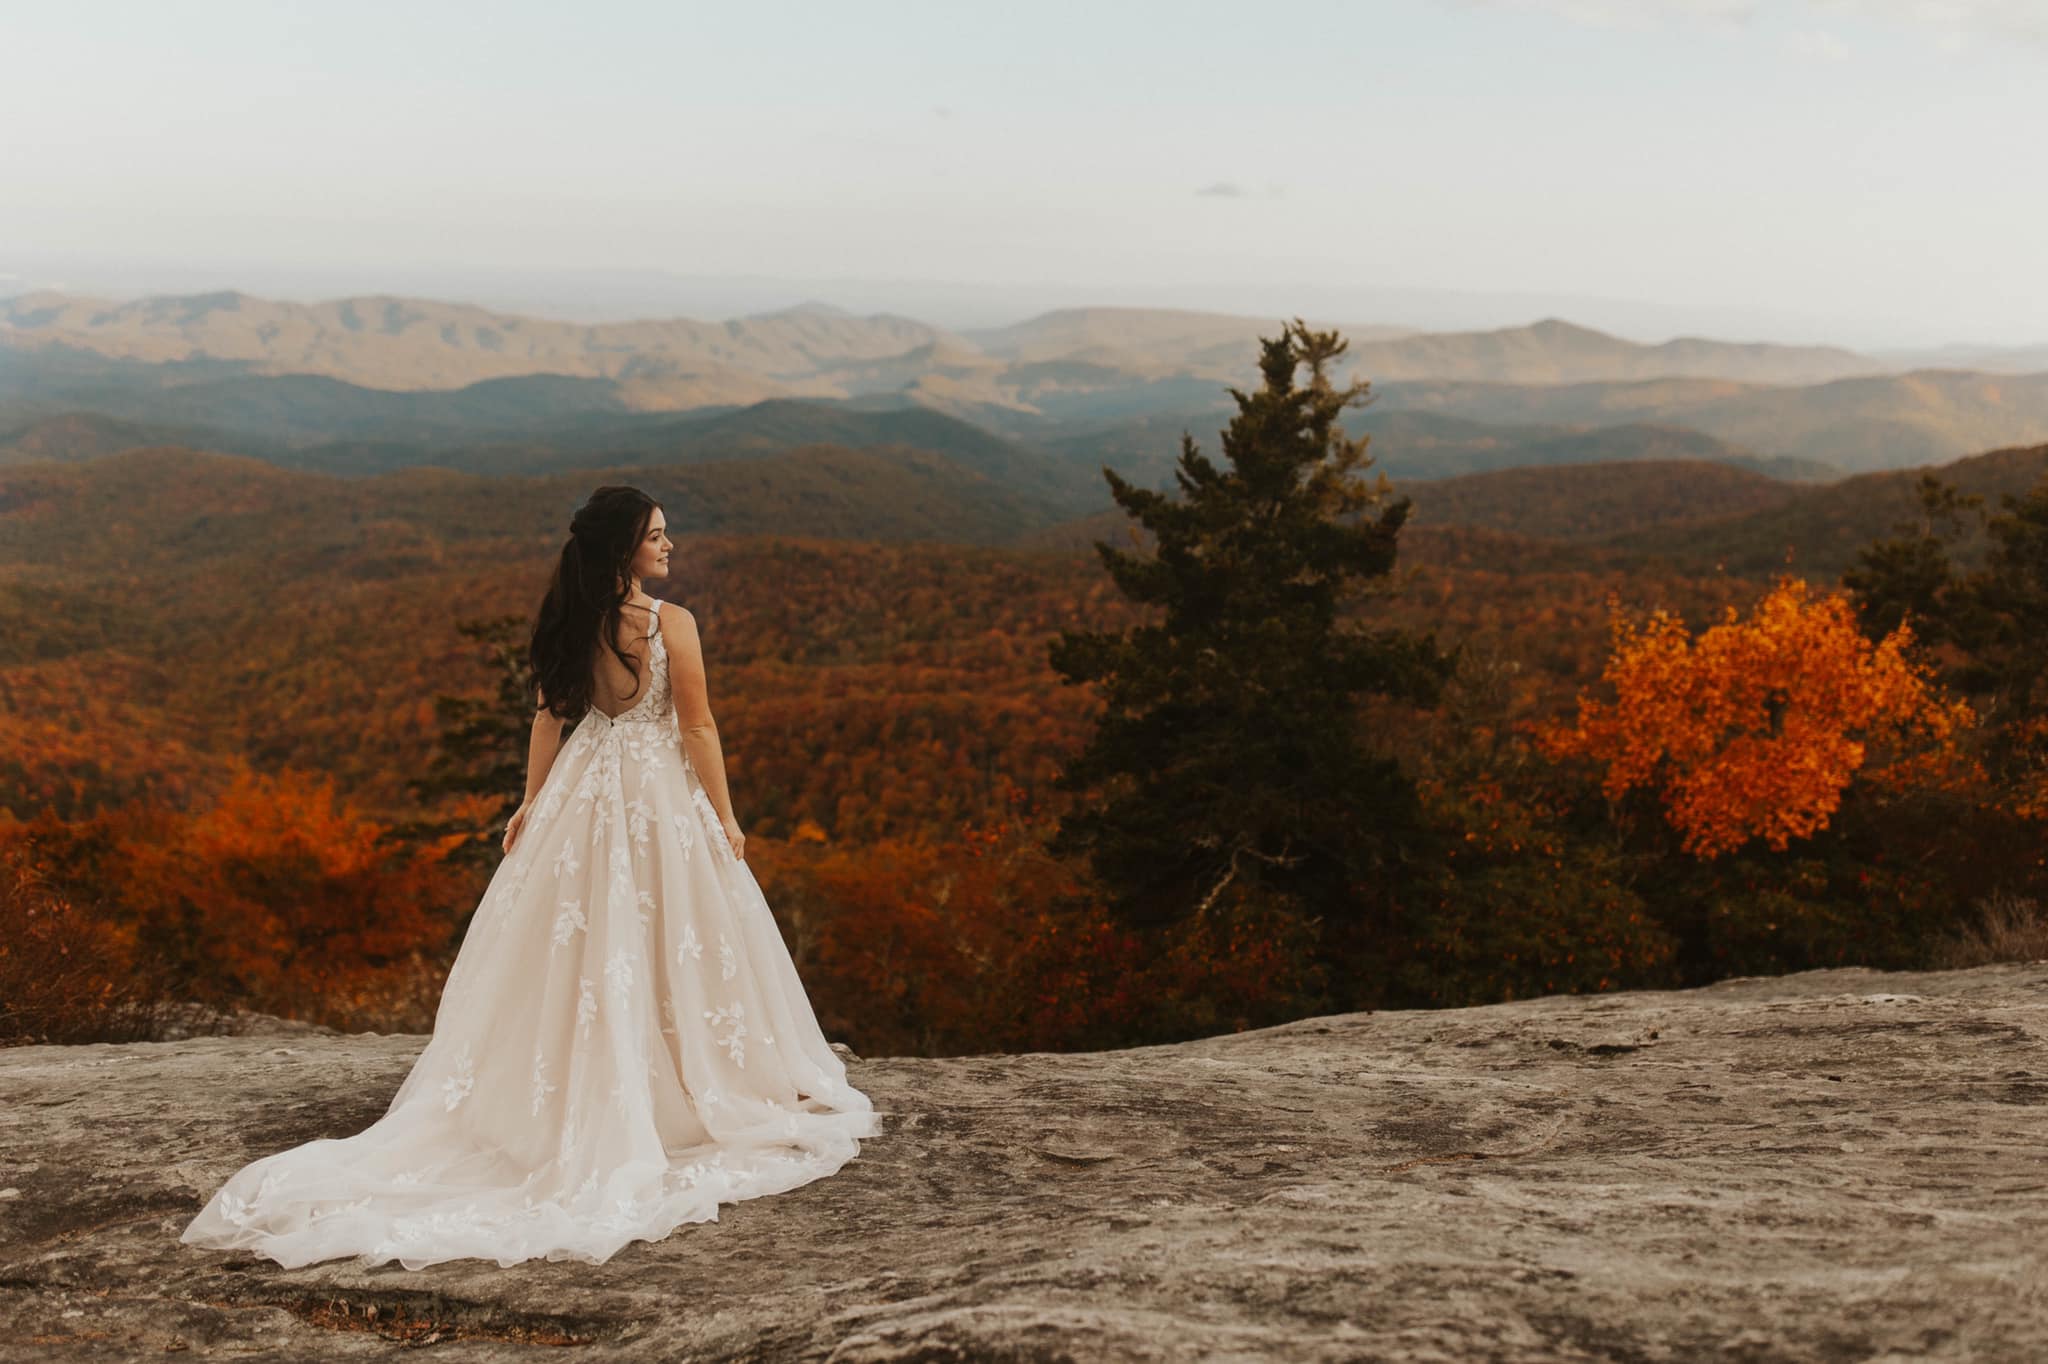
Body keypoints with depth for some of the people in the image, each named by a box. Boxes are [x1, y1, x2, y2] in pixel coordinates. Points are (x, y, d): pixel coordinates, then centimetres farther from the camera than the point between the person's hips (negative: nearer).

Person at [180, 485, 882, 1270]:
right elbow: (698, 728, -12)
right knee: (670, 945, 6)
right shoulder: (672, 624, -15)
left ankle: (570, 1100, 20)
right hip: (662, 794, -5)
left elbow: (549, 717, 6)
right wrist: (723, 819, -4)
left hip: (583, 793, 5)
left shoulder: (567, 623, 0)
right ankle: (692, 1094, 17)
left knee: (579, 947, 12)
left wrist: (532, 804, 15)